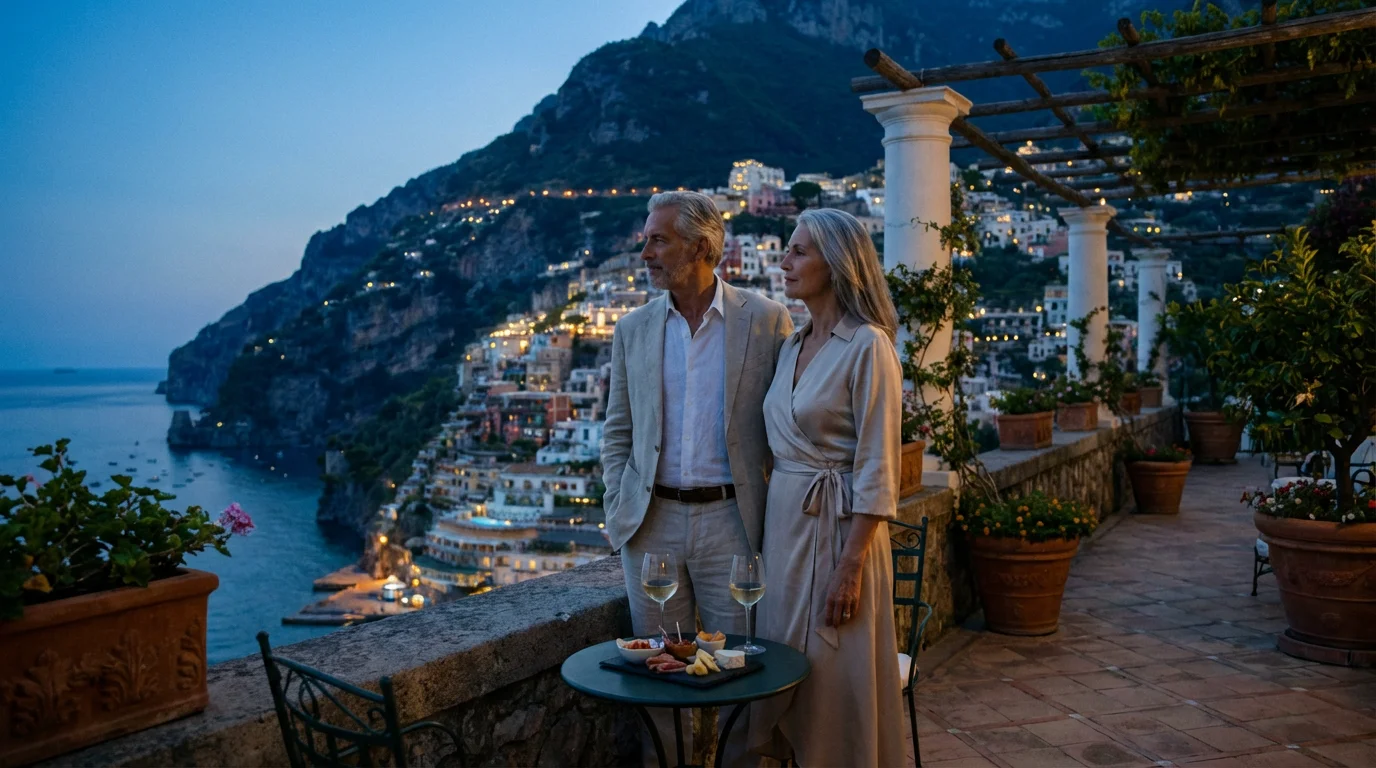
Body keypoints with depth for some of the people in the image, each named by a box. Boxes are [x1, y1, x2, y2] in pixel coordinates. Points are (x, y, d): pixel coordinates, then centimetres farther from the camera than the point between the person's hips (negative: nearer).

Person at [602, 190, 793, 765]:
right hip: (652, 523, 3)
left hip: (730, 519, -2)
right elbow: (617, 432, 11)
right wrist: (618, 511, 2)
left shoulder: (767, 321, -3)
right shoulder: (633, 330, 6)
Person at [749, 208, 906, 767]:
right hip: (783, 522, 8)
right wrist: (764, 533, 12)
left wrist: (851, 566, -19)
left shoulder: (867, 346, -13)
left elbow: (877, 472, -16)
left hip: (836, 527, -8)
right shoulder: (793, 346, 11)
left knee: (837, 686, 3)